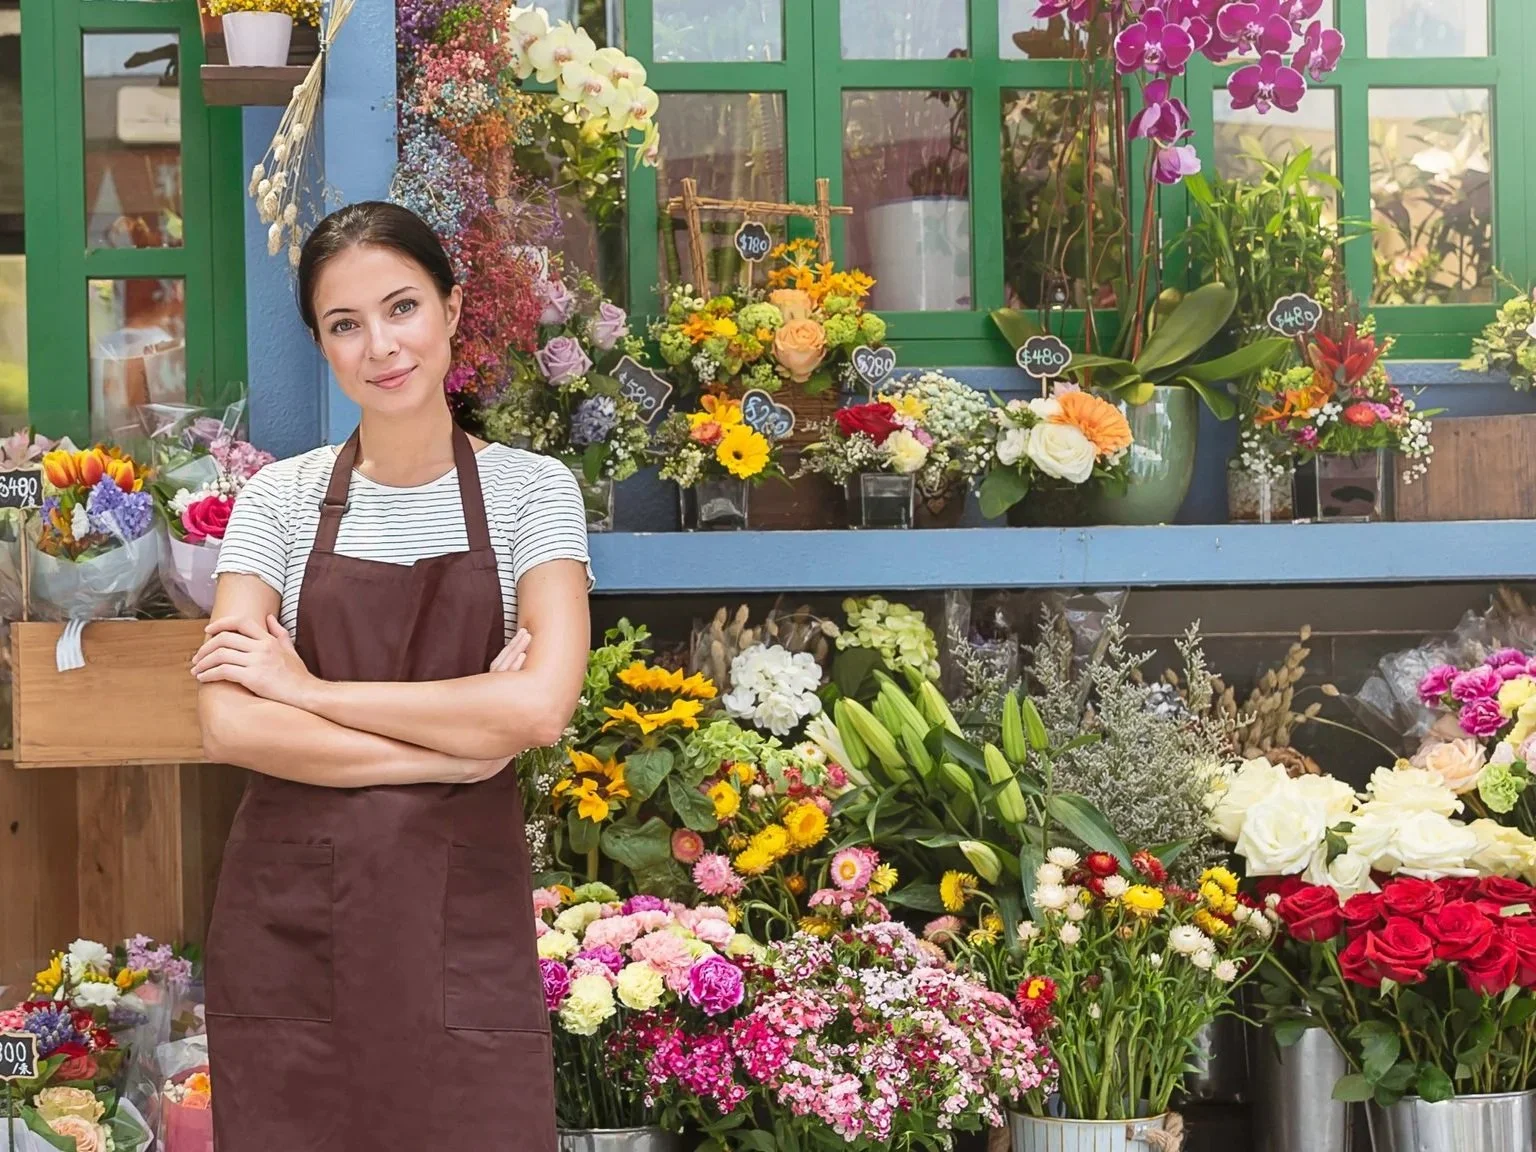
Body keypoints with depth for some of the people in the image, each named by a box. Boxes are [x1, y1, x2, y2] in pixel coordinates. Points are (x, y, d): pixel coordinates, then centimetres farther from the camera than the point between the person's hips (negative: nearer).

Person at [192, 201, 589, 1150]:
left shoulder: (532, 491, 1)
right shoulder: (281, 499, 3)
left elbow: (541, 706, -13)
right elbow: (230, 724, -8)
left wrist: (306, 687, -10)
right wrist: (462, 743, -12)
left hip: (461, 916, -1)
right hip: (290, 915, 1)